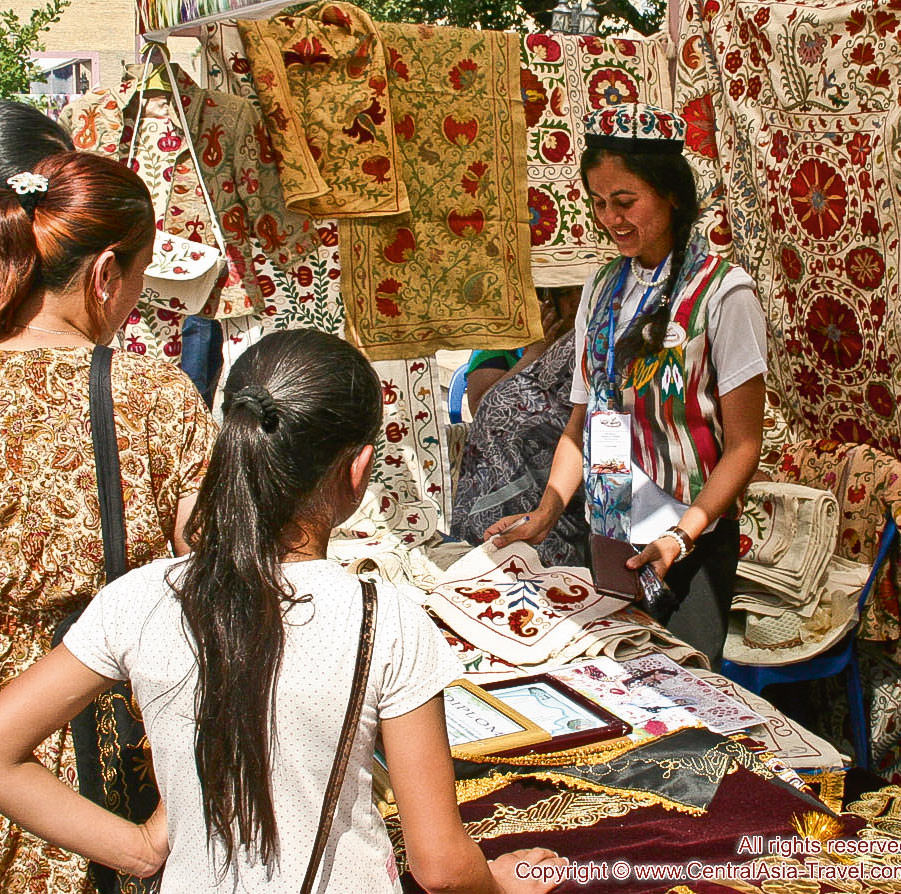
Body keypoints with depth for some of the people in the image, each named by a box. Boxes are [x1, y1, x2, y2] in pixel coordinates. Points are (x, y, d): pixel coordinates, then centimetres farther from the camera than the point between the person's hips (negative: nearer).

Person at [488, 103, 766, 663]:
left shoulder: (723, 293, -10)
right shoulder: (602, 290, 8)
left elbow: (744, 444, -11)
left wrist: (683, 534, -22)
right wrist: (544, 517, 0)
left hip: (692, 547, -5)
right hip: (606, 536, 5)